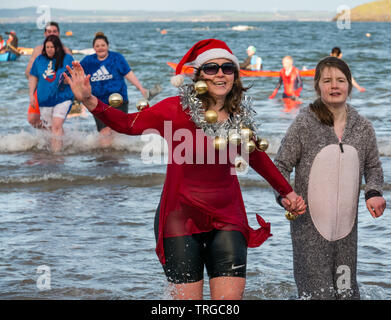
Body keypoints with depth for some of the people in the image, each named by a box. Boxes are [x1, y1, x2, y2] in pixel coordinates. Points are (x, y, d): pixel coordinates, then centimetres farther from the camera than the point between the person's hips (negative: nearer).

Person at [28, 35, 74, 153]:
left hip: (63, 98, -4)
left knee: (56, 126, -19)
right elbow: (33, 77, 15)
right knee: (51, 127, 8)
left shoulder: (67, 58, 0)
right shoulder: (39, 59, 8)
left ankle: (56, 152, -21)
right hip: (44, 99, 4)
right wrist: (31, 95, 8)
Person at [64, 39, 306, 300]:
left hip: (227, 219, 3)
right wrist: (91, 102, -27)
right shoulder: (177, 109, -8)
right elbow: (128, 123, -12)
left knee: (231, 297, -4)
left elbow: (257, 157, 21)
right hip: (181, 217, -3)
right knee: (187, 297, -2)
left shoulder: (240, 115, 5)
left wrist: (287, 192, 28)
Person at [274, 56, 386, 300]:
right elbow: (280, 167, -2)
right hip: (310, 227, -4)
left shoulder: (363, 128, 4)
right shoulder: (304, 124, -6)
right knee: (318, 293, -7)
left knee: (347, 293, 10)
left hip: (347, 227, 4)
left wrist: (374, 192, 0)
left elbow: (373, 167, 19)